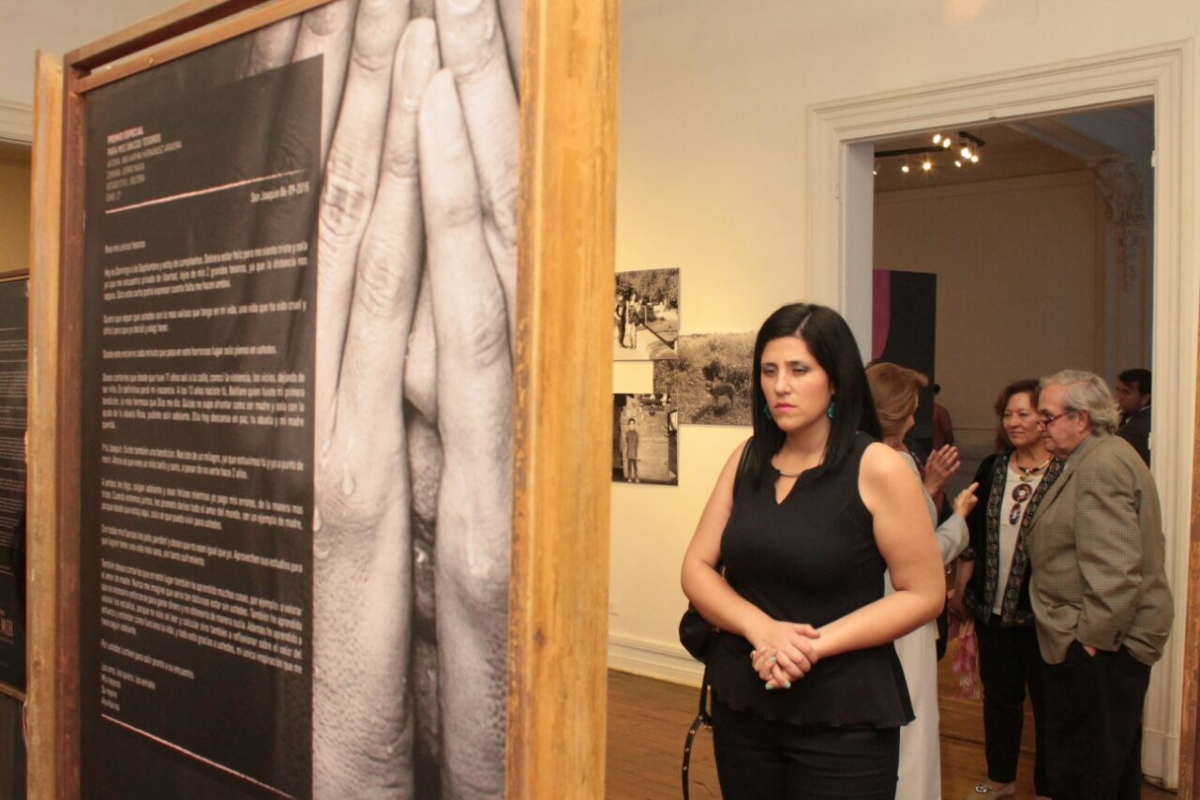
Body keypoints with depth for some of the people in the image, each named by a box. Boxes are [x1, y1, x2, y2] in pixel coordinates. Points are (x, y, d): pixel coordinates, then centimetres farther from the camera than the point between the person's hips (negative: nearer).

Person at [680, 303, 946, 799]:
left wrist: (817, 644, -19)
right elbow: (697, 568, 1)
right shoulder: (747, 459, 3)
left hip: (844, 715, -4)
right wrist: (761, 628, -17)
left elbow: (924, 593, -10)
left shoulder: (878, 467, -11)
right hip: (740, 700, 5)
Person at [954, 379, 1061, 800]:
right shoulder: (992, 469, 6)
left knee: (1045, 698, 9)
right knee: (998, 693, 17)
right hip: (992, 605, 5)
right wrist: (960, 591, 10)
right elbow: (971, 533, 10)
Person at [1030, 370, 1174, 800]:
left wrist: (1094, 636, -20)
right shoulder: (1098, 458, 16)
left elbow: (1115, 567, -26)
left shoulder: (1101, 466, -19)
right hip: (1112, 641, 11)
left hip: (1096, 650, -11)